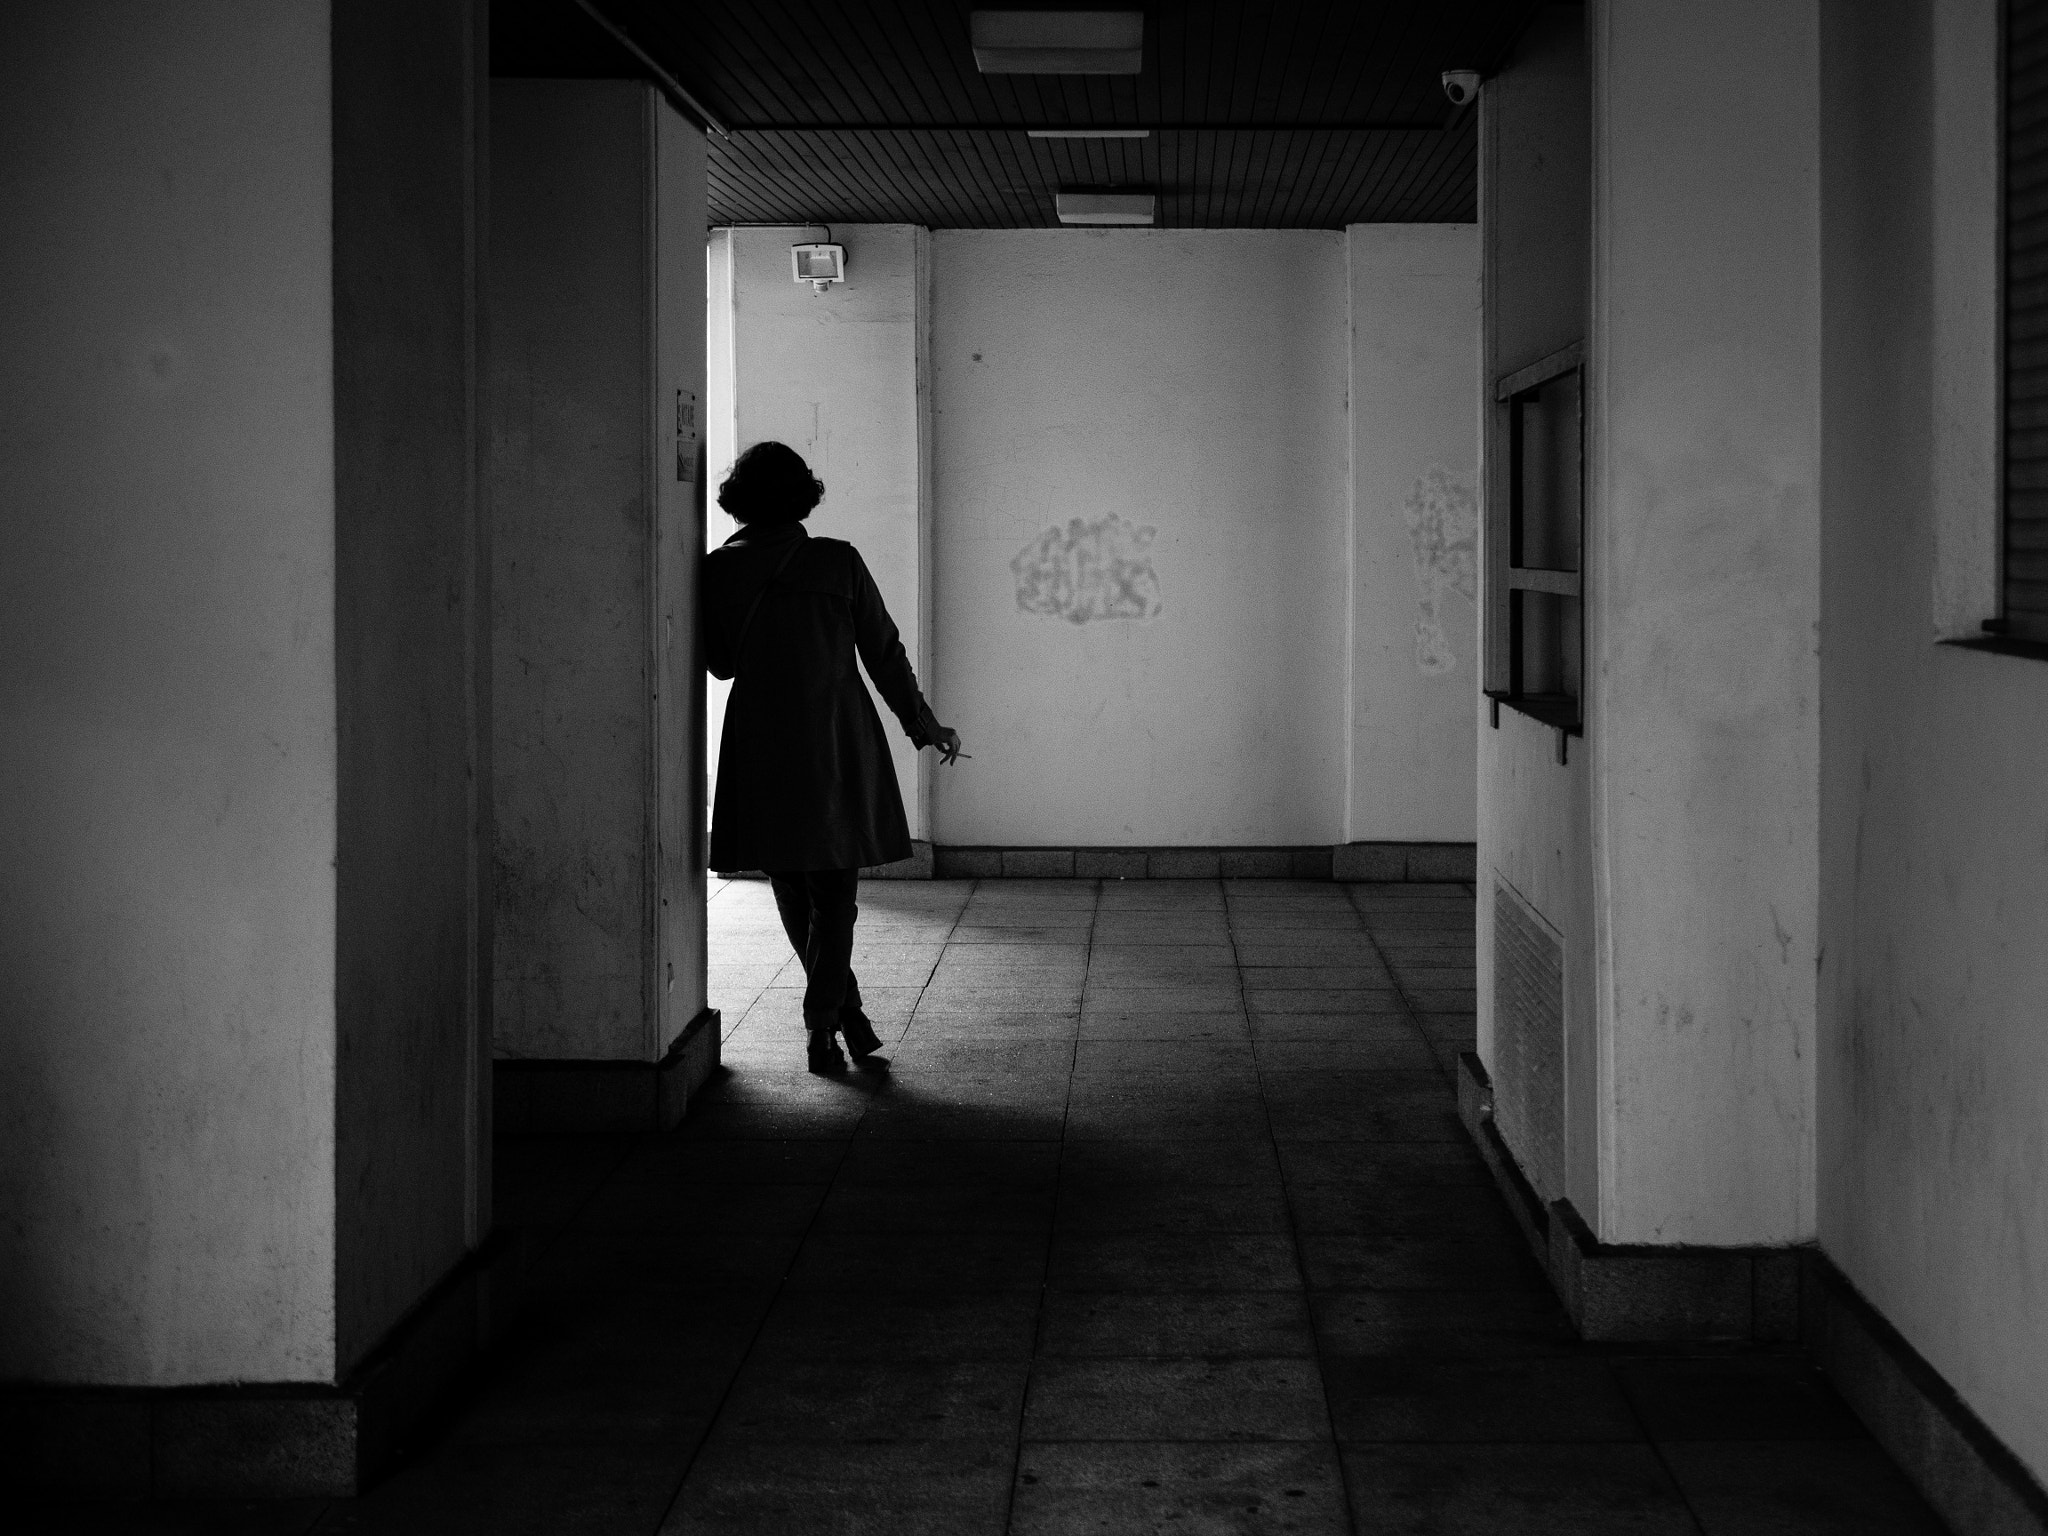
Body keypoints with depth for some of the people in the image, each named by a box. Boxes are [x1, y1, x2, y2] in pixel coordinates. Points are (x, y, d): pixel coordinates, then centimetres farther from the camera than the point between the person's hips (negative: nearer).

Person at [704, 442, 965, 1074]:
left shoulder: (720, 569, -4)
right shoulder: (838, 561, -5)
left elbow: (720, 662, 5)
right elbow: (884, 653, 0)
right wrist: (925, 726, 10)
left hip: (761, 749, 1)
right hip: (838, 746, 0)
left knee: (794, 891, 16)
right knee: (833, 892, 8)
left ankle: (845, 1010, 20)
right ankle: (823, 1022, 0)